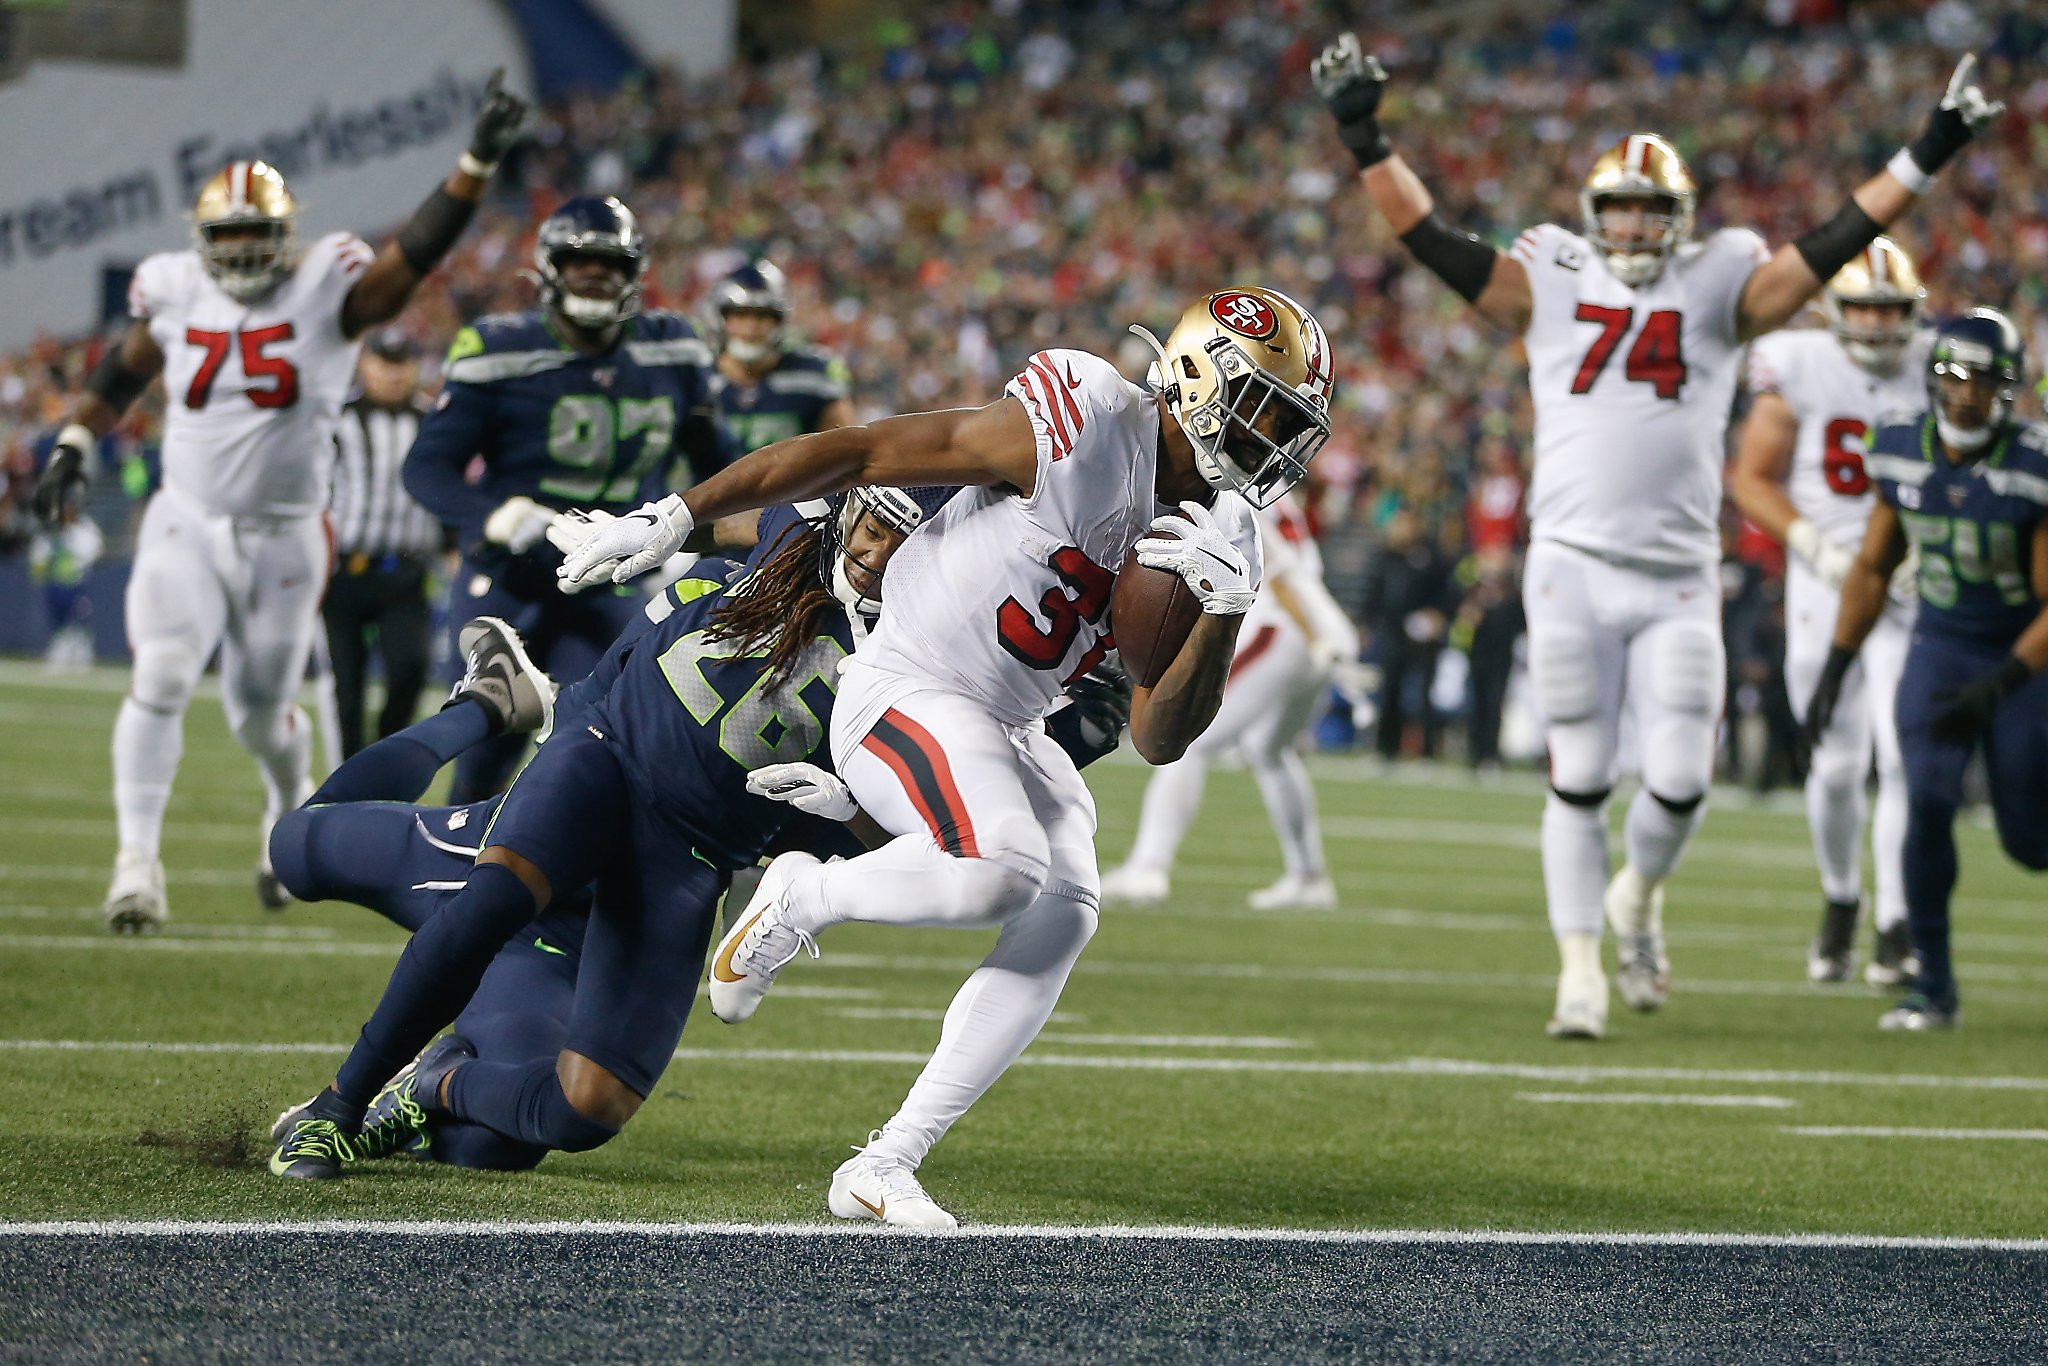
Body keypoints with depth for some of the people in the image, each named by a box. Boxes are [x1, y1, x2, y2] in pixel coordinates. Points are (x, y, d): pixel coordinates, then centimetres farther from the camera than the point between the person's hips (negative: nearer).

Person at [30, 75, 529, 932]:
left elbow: (421, 249, -18)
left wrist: (479, 160, -28)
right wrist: (74, 446, 12)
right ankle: (137, 858, -16)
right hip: (187, 527, 1)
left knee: (261, 714, 10)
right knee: (161, 677, -19)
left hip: (283, 537, -1)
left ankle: (290, 804, 45)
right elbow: (125, 370, 17)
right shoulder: (179, 295, -1)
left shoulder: (328, 291, -8)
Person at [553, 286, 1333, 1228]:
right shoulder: (1079, 433, -19)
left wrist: (1227, 610, -13)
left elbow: (1158, 741, 3)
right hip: (905, 698, -8)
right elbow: (855, 452, -16)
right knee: (1002, 874, -33)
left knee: (1063, 915, -15)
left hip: (1008, 730, 8)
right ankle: (802, 899, -3)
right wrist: (678, 516, -16)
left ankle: (884, 1167, -9)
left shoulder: (1210, 524, 5)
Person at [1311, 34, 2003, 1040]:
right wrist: (1365, 142, -4)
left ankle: (1639, 894, 28)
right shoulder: (1549, 286, 8)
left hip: (1679, 582, 1)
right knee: (1579, 778, 2)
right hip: (1572, 568, -1)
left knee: (1679, 782, -4)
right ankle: (1580, 969, 10)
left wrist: (1925, 157, -2)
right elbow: (1431, 241, 3)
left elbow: (1830, 249, 3)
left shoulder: (1720, 293, 8)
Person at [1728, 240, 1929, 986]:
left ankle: (1898, 926, -7)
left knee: (1904, 755, -12)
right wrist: (1816, 546, -12)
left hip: (1911, 587, 0)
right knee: (1836, 764, 4)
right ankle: (1840, 900, 30)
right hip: (1822, 584, 0)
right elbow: (1752, 478, 1)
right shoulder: (1799, 373, -5)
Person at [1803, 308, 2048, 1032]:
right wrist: (1835, 667, 4)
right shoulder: (1902, 450, -7)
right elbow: (1874, 567, 8)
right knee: (1928, 801, -18)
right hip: (1941, 642, 3)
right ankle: (1934, 986, -9)